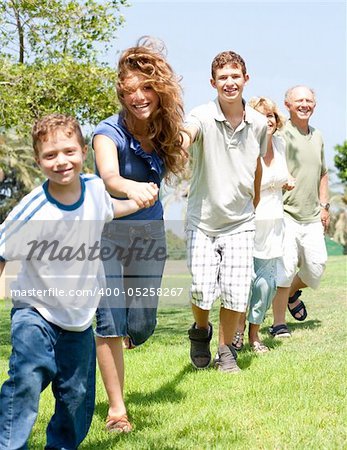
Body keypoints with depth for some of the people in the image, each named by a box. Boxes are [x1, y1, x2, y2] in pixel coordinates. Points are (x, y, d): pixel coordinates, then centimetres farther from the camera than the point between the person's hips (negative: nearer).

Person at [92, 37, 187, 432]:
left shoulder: (164, 132, -4)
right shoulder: (110, 132, -20)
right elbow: (109, 176, -42)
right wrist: (131, 188, -60)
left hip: (150, 234, 5)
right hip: (109, 233, -5)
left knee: (142, 326, 9)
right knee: (111, 321, -10)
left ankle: (108, 353, 44)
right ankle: (116, 408, 3)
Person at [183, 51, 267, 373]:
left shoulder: (258, 123, 1)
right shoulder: (203, 117, -12)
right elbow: (187, 134, -37)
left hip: (240, 223, 3)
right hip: (202, 221, -2)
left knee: (237, 292, -5)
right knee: (202, 291, -7)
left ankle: (226, 350, 20)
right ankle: (200, 331, 28)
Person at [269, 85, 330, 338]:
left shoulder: (318, 137, 17)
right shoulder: (280, 133, -8)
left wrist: (324, 206, 19)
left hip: (312, 216, 7)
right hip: (285, 213, -7)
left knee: (317, 266, 5)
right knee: (285, 267, -13)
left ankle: (292, 293, 37)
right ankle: (279, 324, -1)